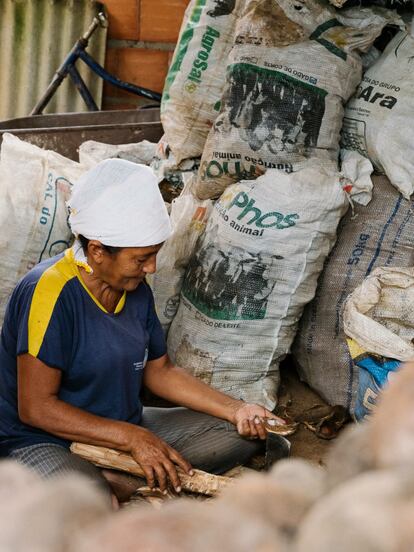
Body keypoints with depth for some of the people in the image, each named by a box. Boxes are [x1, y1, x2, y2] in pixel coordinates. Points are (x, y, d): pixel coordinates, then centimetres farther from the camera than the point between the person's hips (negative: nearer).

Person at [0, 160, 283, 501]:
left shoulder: (136, 290, 4)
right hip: (44, 442, -9)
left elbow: (159, 370, 15)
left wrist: (235, 409, 2)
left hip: (126, 430, 9)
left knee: (241, 435, 1)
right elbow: (35, 407, -23)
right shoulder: (49, 293, -22)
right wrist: (131, 437, -24)